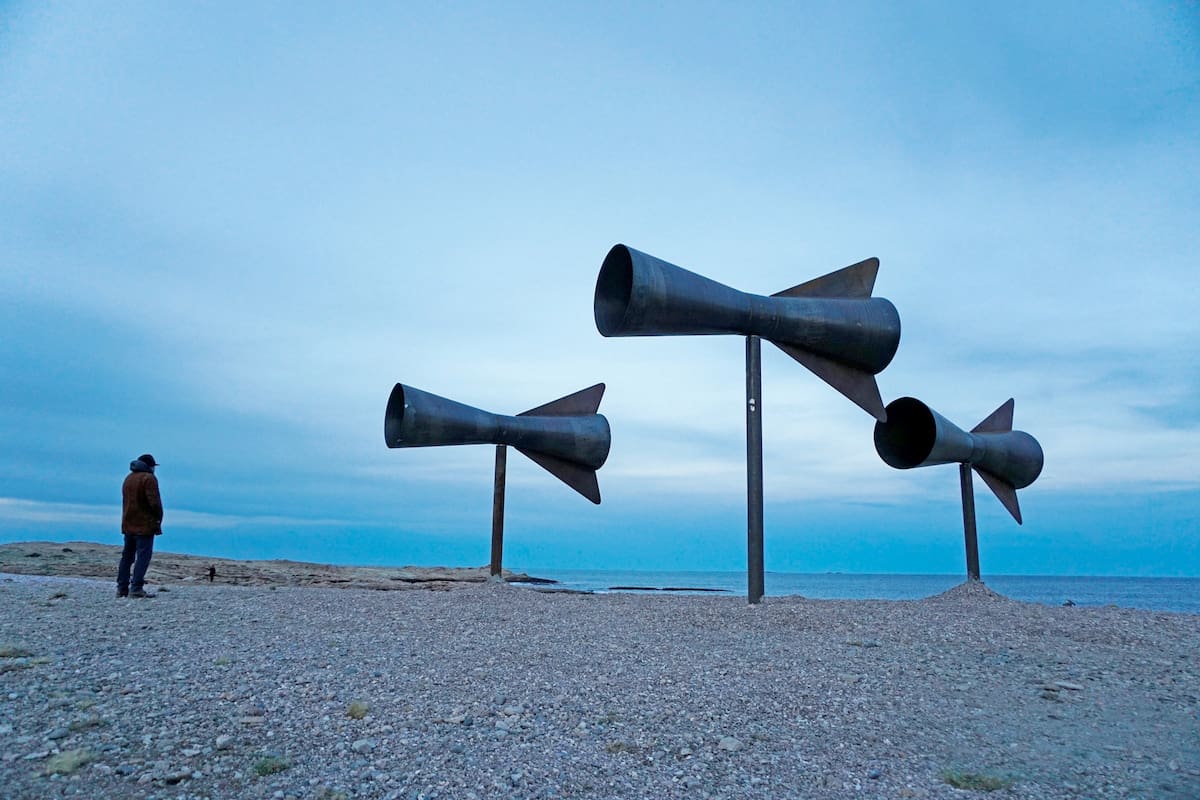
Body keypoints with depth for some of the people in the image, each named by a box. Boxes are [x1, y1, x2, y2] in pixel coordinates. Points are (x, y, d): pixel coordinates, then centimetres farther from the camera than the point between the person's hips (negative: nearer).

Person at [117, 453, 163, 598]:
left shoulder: (128, 478, 17)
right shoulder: (148, 478, -11)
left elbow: (126, 501, 17)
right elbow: (154, 502, -17)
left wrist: (128, 519, 17)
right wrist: (159, 518, -5)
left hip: (128, 524, 8)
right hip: (145, 524, -8)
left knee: (127, 556, 14)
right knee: (143, 556, -7)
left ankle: (122, 588, 16)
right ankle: (136, 588, -13)